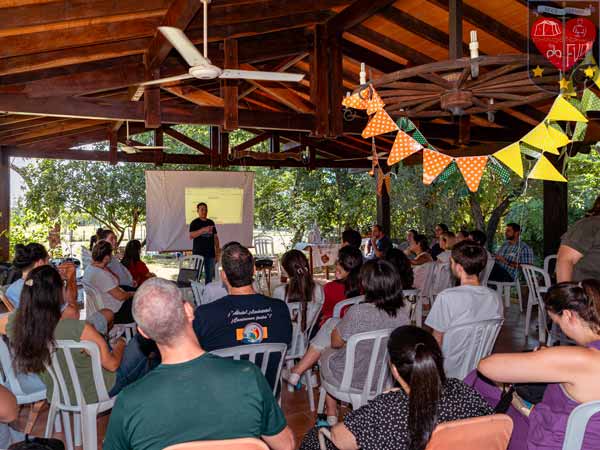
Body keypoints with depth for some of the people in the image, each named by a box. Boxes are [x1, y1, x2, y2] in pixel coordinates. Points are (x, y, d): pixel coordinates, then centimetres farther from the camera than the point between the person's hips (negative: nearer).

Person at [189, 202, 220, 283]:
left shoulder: (211, 222, 12)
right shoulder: (194, 223, -3)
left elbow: (215, 237, 16)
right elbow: (191, 236, -17)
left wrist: (217, 252, 10)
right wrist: (203, 229, -27)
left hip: (210, 253, 5)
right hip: (198, 253, -5)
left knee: (210, 275, 8)